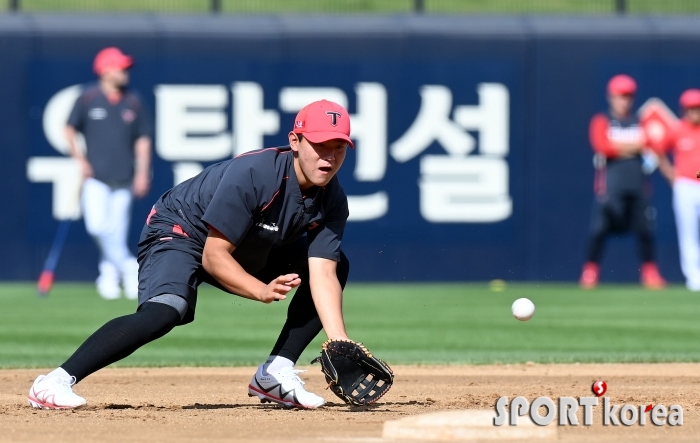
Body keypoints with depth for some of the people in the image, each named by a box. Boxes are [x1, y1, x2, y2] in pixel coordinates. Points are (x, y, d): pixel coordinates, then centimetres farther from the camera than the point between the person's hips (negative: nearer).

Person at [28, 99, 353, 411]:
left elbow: (322, 276, -18)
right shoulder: (251, 174, -31)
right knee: (165, 311, -35)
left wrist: (340, 343, -30)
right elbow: (213, 257, -29)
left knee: (336, 266, 1)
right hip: (179, 231, -8)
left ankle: (274, 373, -2)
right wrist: (262, 291, -41)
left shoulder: (332, 200, -13)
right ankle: (55, 382, -35)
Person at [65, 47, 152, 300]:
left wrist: (142, 172, 2)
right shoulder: (88, 99, 1)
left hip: (123, 180, 2)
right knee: (97, 225, -18)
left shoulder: (133, 103, 7)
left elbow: (142, 139, 11)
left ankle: (109, 275, 12)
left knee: (117, 233, -2)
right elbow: (70, 129, 9)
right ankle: (129, 267, -5)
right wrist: (79, 159, -4)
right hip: (95, 177, -2)